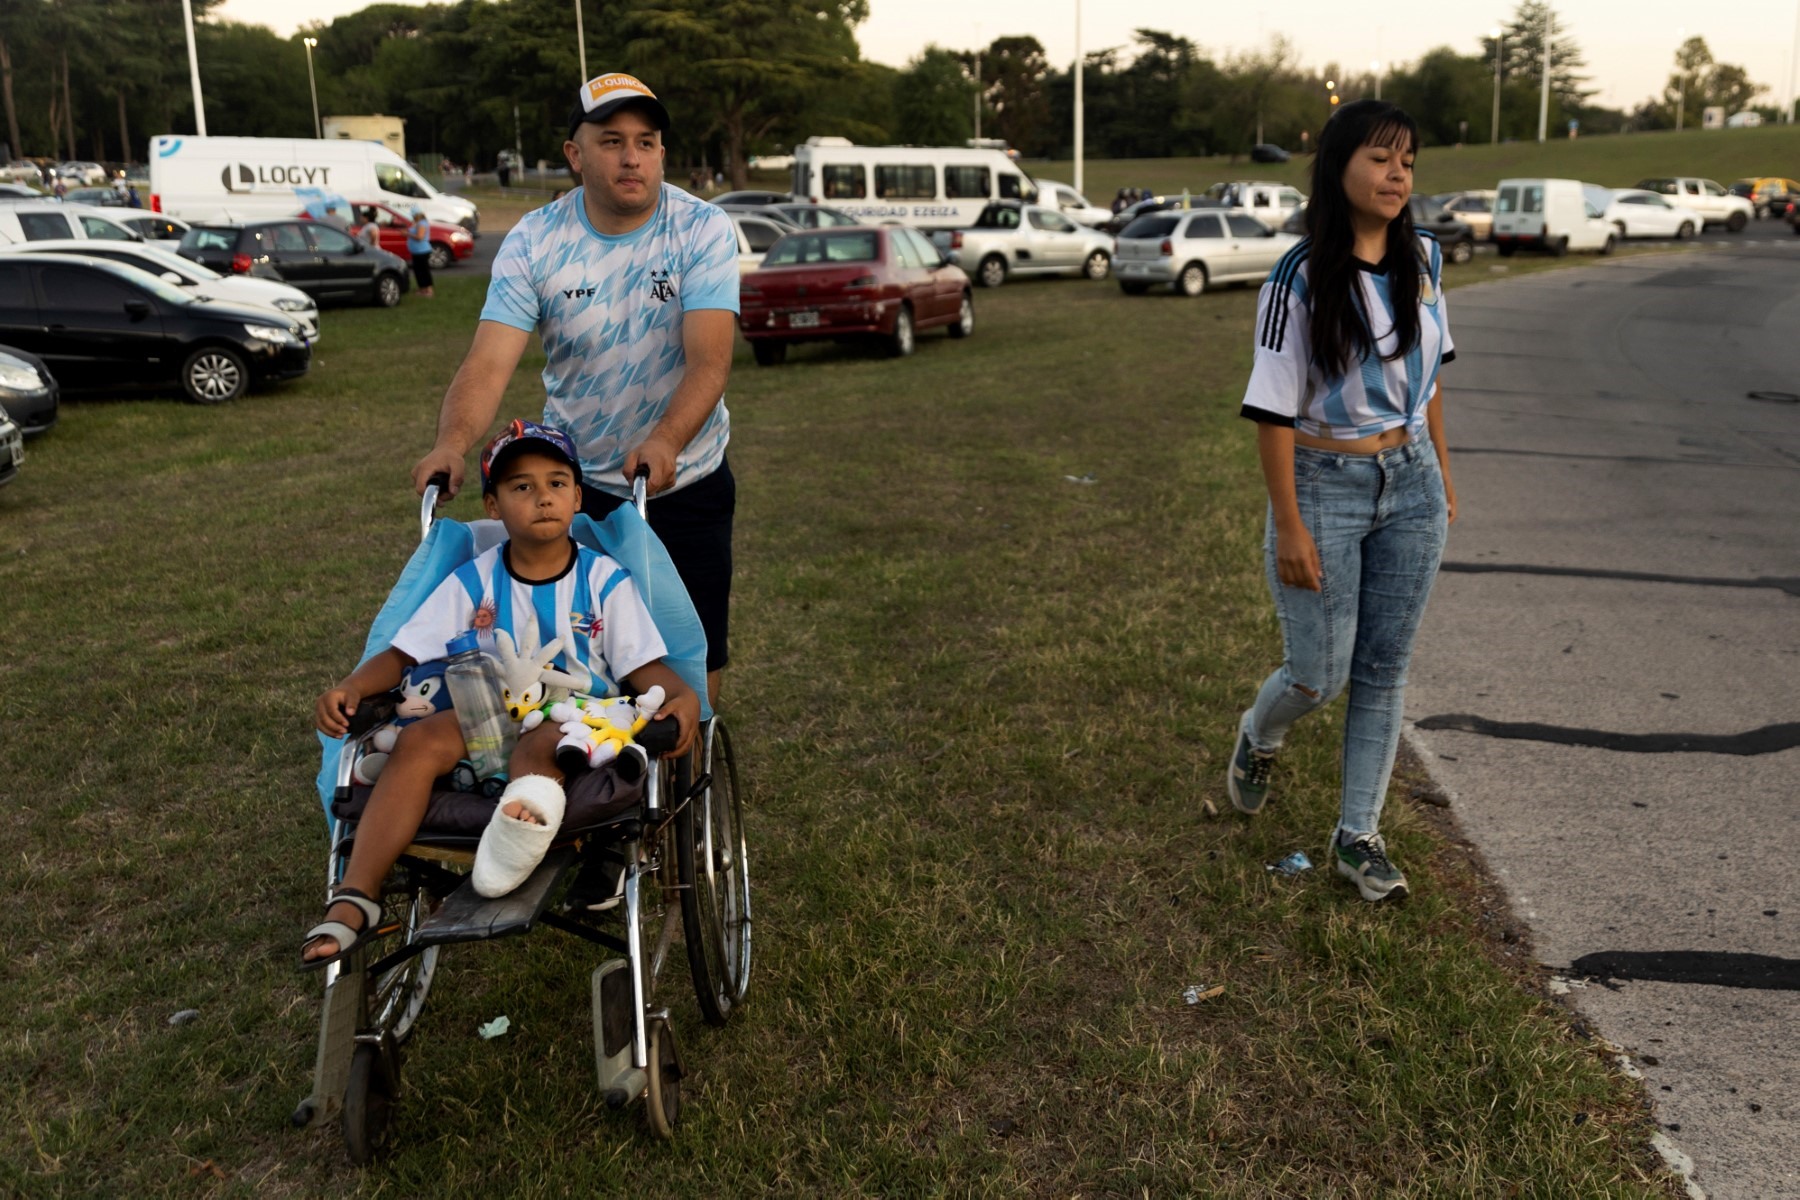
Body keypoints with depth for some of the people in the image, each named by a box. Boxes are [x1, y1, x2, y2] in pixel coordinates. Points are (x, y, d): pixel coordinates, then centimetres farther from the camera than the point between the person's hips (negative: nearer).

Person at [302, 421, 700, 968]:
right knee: (421, 739, -28)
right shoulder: (474, 582, 8)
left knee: (540, 744, -37)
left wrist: (682, 695, -25)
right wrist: (350, 687, -14)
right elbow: (402, 653, 6)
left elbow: (645, 667, -3)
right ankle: (354, 900, -34)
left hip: (576, 721, -2)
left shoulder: (604, 581, 3)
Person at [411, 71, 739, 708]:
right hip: (577, 481, 1)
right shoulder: (533, 241, -9)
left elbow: (710, 359, -25)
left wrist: (664, 442, -43)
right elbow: (489, 361, -18)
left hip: (687, 481, -1)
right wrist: (453, 442, -38)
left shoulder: (703, 230, -13)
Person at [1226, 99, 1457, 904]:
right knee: (1318, 675, 2)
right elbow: (1272, 410, -15)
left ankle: (1358, 836, 21)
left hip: (1411, 485, 5)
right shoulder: (1300, 278, -15)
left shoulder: (1422, 258, 2)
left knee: (1384, 669, 8)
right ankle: (1256, 740, 37)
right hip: (1326, 486, -5)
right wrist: (1288, 527, -16)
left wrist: (1441, 468, 15)